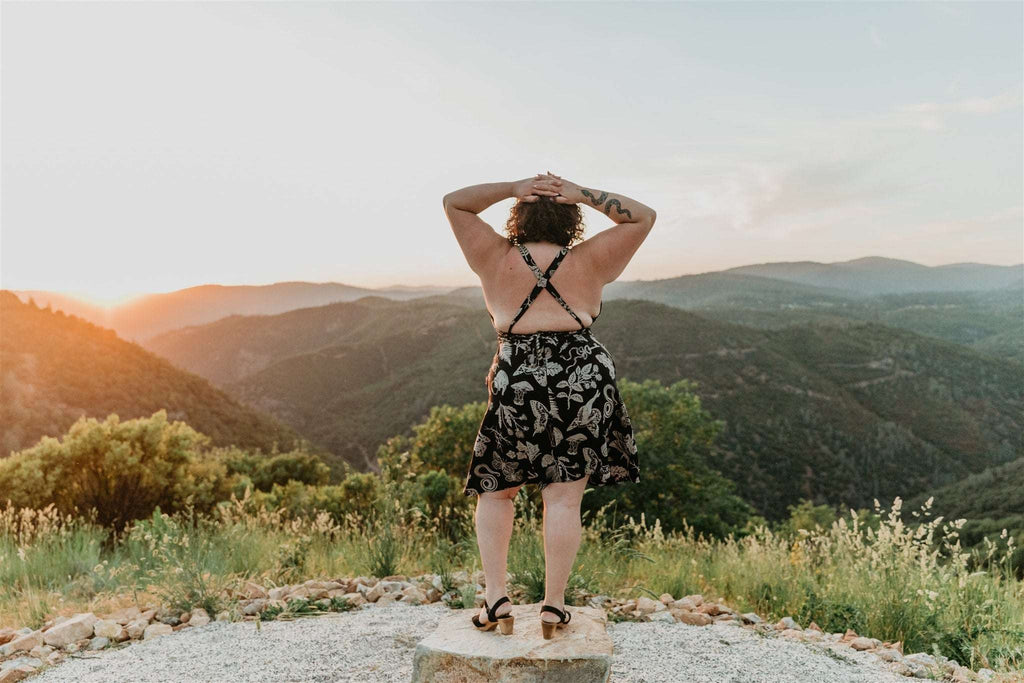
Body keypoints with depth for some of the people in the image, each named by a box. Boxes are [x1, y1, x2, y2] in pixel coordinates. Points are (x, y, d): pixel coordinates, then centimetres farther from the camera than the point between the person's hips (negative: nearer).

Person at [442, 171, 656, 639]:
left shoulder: (497, 259, 5)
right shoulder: (589, 262, 4)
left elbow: (453, 203, 15)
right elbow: (643, 217, 14)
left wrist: (512, 189, 5)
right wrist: (583, 195, 4)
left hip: (516, 382, 0)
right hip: (583, 380, 0)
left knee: (494, 490, 14)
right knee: (564, 499, 4)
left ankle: (496, 599, 10)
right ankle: (553, 608, 10)